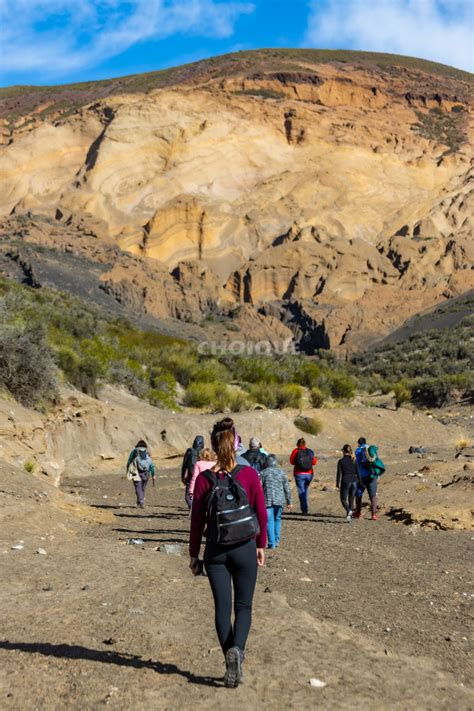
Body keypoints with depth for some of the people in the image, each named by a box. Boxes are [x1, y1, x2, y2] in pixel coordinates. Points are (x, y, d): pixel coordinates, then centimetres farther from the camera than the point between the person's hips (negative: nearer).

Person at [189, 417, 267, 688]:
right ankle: (237, 649, -14)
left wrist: (194, 554, 8)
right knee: (243, 605, 11)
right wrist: (261, 545, 11)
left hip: (215, 552, 1)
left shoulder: (204, 479, -8)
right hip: (245, 550, 0)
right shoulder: (249, 474, -10)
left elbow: (197, 520, -3)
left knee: (222, 607, 11)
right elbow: (261, 513, -3)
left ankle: (232, 664, 12)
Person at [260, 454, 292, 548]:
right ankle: (276, 541, 17)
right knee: (277, 520, 16)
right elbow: (287, 488, 6)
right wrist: (289, 502, 13)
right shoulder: (281, 472, 5)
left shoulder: (263, 472, -1)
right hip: (280, 500, 2)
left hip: (267, 500, -2)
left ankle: (272, 543, -4)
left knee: (269, 521, 1)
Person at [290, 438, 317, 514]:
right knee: (305, 490, 21)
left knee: (301, 491, 2)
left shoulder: (296, 451, -7)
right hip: (309, 474, 4)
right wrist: (315, 458, 25)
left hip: (299, 474, -3)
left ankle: (304, 509, -5)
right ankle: (304, 508, 25)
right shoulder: (310, 451, 1)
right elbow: (314, 462, 5)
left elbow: (292, 461, -3)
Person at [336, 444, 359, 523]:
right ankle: (350, 517, 11)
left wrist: (337, 485, -1)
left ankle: (349, 510, -18)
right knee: (351, 500, 14)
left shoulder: (341, 461, -5)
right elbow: (358, 472, 4)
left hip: (345, 482, -3)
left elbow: (339, 474, -6)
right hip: (354, 482, 3)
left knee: (343, 499, 9)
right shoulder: (354, 460, 4)